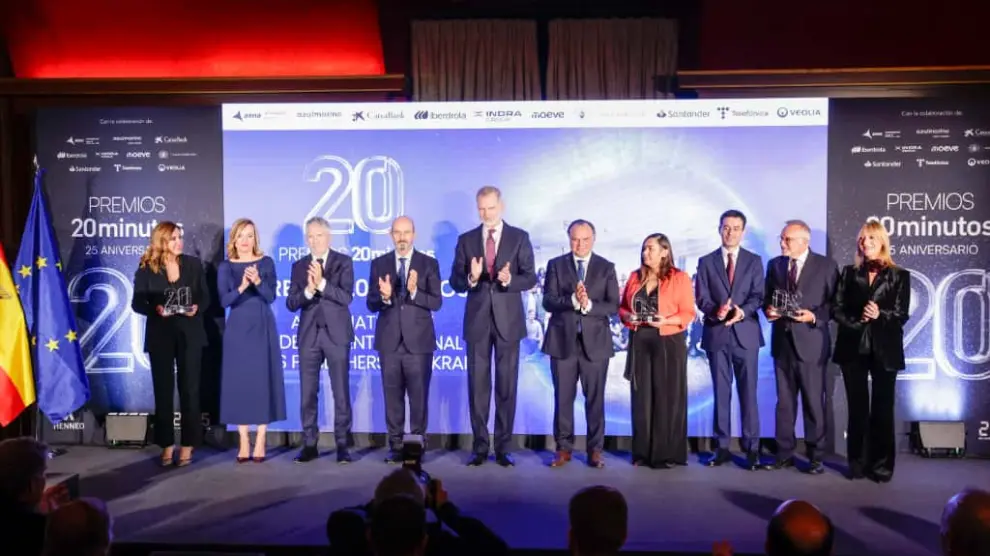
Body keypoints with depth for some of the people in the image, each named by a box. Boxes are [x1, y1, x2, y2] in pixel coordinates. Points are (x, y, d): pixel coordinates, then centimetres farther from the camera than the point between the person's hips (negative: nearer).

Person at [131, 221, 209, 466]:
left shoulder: (193, 264, 4)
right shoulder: (146, 268, -1)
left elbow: (205, 297, 6)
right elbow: (137, 303, -2)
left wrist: (197, 308, -15)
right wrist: (155, 309, -21)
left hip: (189, 334, 1)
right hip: (160, 335, 0)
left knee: (190, 389, 2)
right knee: (163, 390, 5)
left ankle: (187, 445, 9)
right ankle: (167, 445, 15)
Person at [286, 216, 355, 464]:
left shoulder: (344, 262, 1)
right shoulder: (299, 266, 9)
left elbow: (346, 297, -11)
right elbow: (291, 303, 1)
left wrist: (322, 283, -21)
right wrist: (308, 290, -17)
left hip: (336, 334, -3)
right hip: (309, 335, 3)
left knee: (341, 392, 1)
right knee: (308, 393, 6)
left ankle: (342, 445, 9)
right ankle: (310, 444, 16)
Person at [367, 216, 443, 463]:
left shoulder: (429, 264, 1)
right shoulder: (379, 264, 6)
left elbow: (436, 302, -5)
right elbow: (371, 304, 3)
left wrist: (415, 292, -22)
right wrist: (384, 296, -19)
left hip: (418, 341, -2)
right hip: (389, 341, 2)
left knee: (419, 396, 2)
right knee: (393, 397, 6)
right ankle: (396, 446, 15)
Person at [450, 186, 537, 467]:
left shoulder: (519, 238, 2)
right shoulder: (466, 240, 6)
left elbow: (530, 278, -3)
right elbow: (455, 283, 3)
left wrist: (509, 280, -22)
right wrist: (471, 278, -18)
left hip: (508, 320, -1)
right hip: (477, 320, 1)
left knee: (507, 386, 4)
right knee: (478, 386, 4)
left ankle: (503, 448, 12)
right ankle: (480, 447, 13)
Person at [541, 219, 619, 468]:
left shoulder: (606, 267, 5)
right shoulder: (555, 265, 5)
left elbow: (613, 306, -3)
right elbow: (548, 302, -5)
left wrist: (588, 305, -20)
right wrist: (572, 300, -21)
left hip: (595, 341, 0)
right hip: (563, 340, 1)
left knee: (595, 398, 5)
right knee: (563, 398, 6)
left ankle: (595, 450, 15)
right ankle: (564, 448, 17)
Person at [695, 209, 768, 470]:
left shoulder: (754, 261, 7)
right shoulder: (706, 262, 8)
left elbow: (758, 296, -2)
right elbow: (701, 298, 1)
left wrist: (742, 311, -21)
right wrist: (715, 311, -20)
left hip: (746, 334, -1)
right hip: (716, 334, 1)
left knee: (748, 392, 1)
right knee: (721, 392, 7)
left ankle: (752, 448, 7)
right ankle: (722, 447, 13)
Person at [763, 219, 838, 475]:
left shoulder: (826, 265, -3)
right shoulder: (775, 264, 11)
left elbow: (835, 302, -4)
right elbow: (767, 297, 15)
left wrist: (814, 316, -18)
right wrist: (768, 310, -5)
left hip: (810, 342, -4)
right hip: (782, 342, 4)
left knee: (814, 401, 2)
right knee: (784, 400, 9)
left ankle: (815, 455, 13)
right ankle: (784, 452, 18)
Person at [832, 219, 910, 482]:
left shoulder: (899, 275, 3)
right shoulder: (849, 272, 8)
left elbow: (901, 315, -2)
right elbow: (837, 309, 3)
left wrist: (880, 315, -19)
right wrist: (857, 319, -13)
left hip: (884, 349, -1)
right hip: (854, 348, 2)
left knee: (882, 408, 3)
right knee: (857, 408, 6)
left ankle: (881, 465, 11)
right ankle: (858, 463, 14)